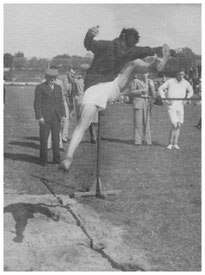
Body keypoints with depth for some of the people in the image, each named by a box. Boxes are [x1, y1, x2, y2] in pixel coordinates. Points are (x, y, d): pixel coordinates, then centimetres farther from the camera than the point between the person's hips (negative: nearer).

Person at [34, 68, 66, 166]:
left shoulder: (58, 87, 13)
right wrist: (39, 117, -14)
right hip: (45, 116, -4)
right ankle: (43, 160, 6)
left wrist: (63, 114, 5)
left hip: (56, 116, 4)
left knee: (56, 137, 5)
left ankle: (56, 158, 11)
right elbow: (37, 103, -6)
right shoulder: (40, 87, -3)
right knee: (44, 138, -2)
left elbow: (61, 102, 15)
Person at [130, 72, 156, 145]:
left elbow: (153, 95, 8)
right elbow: (132, 91, 1)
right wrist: (141, 90, -11)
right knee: (138, 121, -4)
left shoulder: (150, 82, 11)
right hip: (138, 102, -3)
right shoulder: (136, 81, 2)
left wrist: (151, 86, -8)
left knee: (147, 122, 1)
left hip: (147, 103, 3)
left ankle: (147, 140, 5)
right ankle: (137, 141, 0)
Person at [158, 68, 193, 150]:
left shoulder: (186, 83, 5)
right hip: (171, 105, -4)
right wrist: (165, 99, -6)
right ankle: (170, 143, -1)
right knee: (174, 125, -13)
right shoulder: (170, 81, -4)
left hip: (180, 105, 4)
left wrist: (186, 99, 7)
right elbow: (160, 89, 2)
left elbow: (191, 91, 23)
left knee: (179, 125, 4)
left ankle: (175, 144, 14)